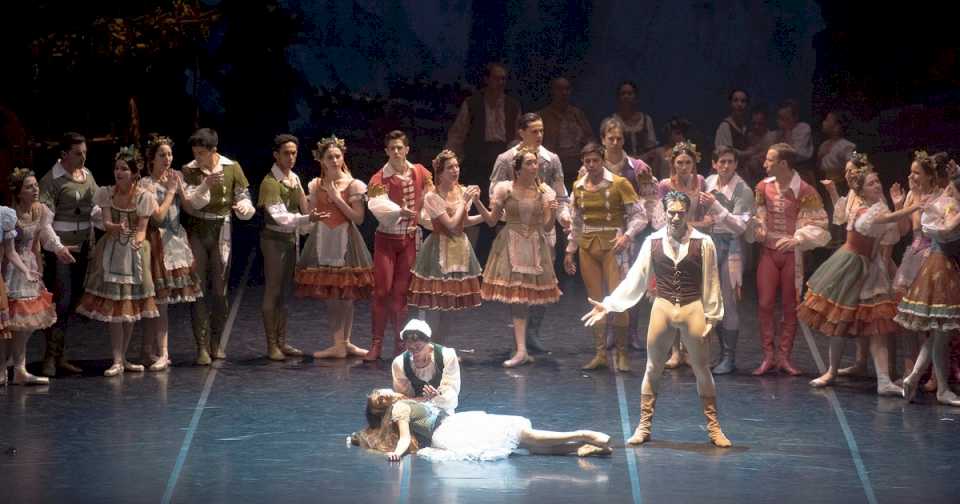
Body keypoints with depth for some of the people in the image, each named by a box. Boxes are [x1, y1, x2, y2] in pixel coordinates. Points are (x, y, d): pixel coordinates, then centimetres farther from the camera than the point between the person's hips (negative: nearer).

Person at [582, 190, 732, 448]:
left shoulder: (703, 243, -6)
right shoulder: (653, 242, -2)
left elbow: (711, 282, 0)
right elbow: (636, 278, -1)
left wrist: (711, 316, 2)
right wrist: (609, 304, -8)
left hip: (692, 309, -2)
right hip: (662, 307, 2)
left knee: (702, 370, 6)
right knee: (653, 368, 8)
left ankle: (713, 427, 17)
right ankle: (644, 426, 18)